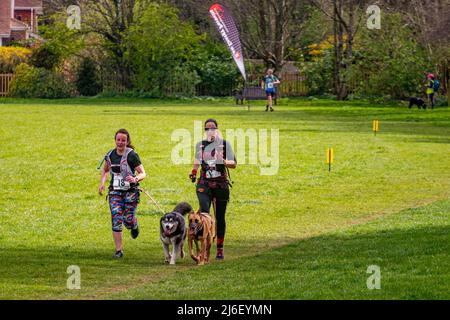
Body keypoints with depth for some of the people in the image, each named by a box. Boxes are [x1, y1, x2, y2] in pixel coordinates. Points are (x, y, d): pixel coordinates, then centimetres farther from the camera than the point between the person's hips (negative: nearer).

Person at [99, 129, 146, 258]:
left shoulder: (132, 155, -10)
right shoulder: (110, 155, 4)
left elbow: (143, 173, -13)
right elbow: (105, 170, 23)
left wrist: (135, 179, -34)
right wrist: (102, 182, 6)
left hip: (130, 192, -3)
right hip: (115, 192, 3)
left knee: (128, 220, -2)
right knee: (116, 220, -10)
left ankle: (134, 226, 38)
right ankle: (118, 250, -6)